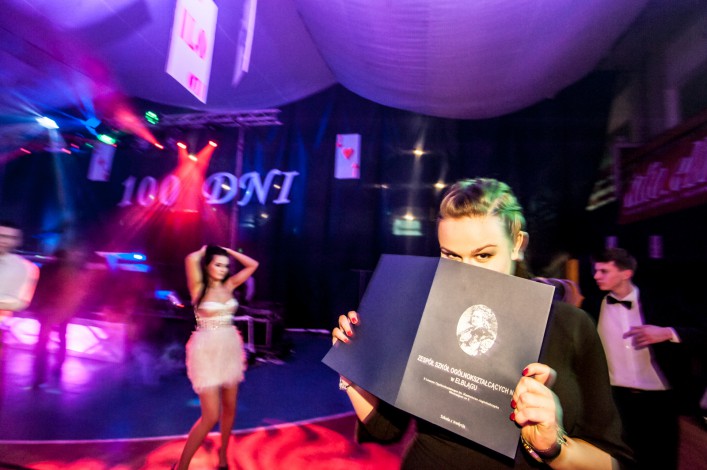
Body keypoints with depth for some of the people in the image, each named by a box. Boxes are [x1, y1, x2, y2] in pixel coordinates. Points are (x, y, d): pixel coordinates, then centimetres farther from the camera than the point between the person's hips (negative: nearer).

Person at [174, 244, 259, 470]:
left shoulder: (228, 286, 5)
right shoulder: (199, 288, -8)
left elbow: (252, 265, 6)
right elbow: (191, 260, -26)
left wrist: (227, 250, 6)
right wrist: (204, 251, -5)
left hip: (230, 349, 6)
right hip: (207, 351, -5)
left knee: (229, 408, 14)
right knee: (211, 416, -5)